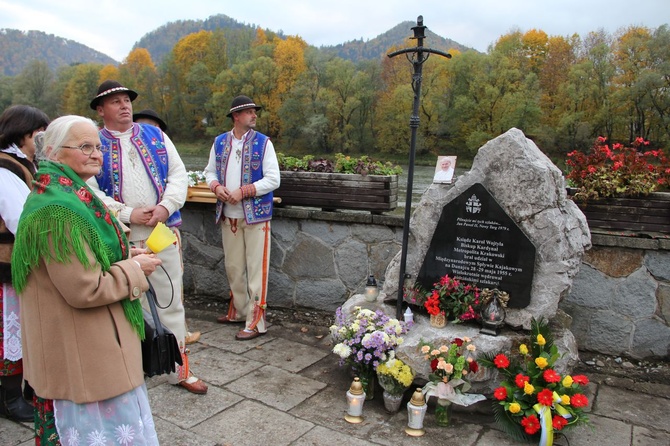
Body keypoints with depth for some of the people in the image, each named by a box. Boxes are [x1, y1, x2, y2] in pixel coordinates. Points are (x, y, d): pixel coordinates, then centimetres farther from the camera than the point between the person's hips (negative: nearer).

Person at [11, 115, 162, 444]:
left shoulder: (70, 195, 8)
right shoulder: (59, 210, -25)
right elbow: (85, 290, -27)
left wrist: (125, 257, 4)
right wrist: (134, 269, -13)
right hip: (79, 353, -10)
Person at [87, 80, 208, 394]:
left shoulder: (155, 136, 10)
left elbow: (178, 174, 4)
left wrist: (166, 206, -11)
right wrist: (129, 214, -15)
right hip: (120, 239, -2)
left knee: (171, 301, 8)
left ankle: (179, 369, 21)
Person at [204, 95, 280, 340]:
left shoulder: (263, 142, -5)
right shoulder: (219, 142, 7)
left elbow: (273, 179, -10)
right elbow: (210, 172, 14)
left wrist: (243, 191, -18)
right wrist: (216, 187, -8)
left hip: (256, 214, -4)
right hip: (228, 215, 4)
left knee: (256, 268, -1)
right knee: (233, 267, 15)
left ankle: (255, 322, 7)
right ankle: (238, 311, 33)